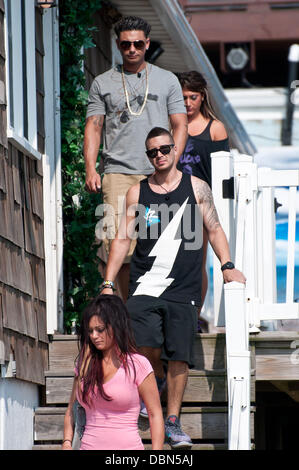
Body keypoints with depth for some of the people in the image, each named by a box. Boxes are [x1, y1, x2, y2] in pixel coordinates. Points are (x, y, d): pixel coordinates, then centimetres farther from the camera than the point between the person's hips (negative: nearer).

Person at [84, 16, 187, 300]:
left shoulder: (167, 80, 14)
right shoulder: (102, 83, 14)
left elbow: (180, 125, 11)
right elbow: (93, 128, 10)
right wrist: (90, 169, -3)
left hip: (158, 174, 0)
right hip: (118, 172, 0)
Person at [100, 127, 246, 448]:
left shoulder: (196, 188, 8)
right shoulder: (137, 193, 8)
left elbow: (214, 229, 12)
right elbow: (122, 238, 10)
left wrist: (227, 265, -3)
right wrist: (108, 283, 5)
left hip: (183, 289, 0)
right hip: (145, 286, 0)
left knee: (179, 355, -5)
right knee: (147, 349, -15)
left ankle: (172, 422, 5)